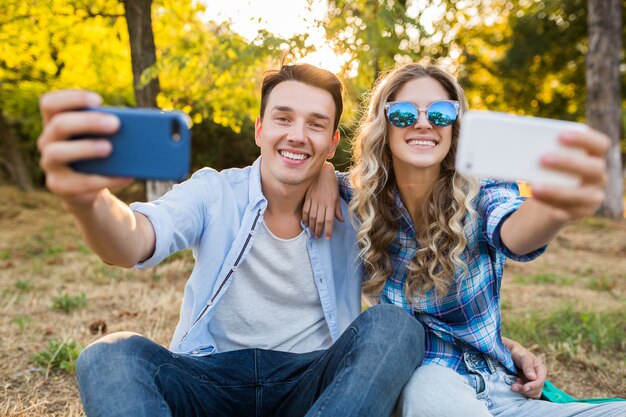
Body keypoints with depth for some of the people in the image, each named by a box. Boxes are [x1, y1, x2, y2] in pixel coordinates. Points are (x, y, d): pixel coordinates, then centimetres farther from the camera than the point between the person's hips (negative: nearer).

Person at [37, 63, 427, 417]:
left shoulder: (350, 208, 3)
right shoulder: (214, 192, -3)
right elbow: (132, 245, -20)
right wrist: (90, 199, -47)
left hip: (313, 384, 1)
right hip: (211, 379, 0)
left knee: (395, 325, -24)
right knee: (110, 356, -25)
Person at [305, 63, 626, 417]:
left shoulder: (482, 193, -7)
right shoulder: (363, 198, -3)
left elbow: (513, 235, -31)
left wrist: (559, 206, -55)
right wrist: (324, 172, -14)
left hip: (501, 387, 1)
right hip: (416, 380, 0)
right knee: (429, 384, -36)